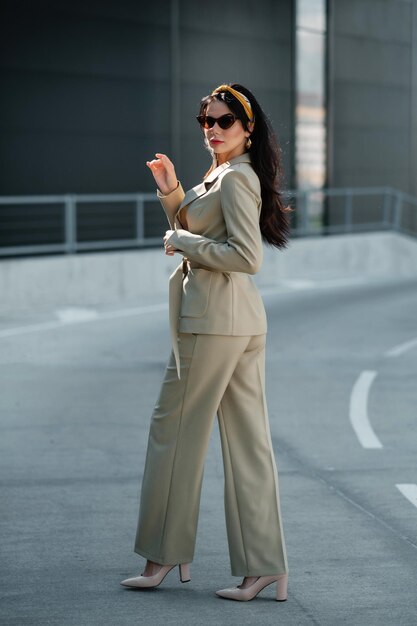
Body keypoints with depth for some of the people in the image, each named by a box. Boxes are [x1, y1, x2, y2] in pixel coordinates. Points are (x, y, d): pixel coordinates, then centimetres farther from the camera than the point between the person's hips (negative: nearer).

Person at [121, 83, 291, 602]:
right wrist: (171, 192, 14)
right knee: (247, 441, 7)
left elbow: (247, 257, -22)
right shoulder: (220, 175, 18)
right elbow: (196, 231, 28)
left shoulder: (236, 179, -13)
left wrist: (182, 242, -13)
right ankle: (264, 568, 8)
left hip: (213, 319, -10)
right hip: (245, 321, 10)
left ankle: (163, 557, 12)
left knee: (174, 431, 2)